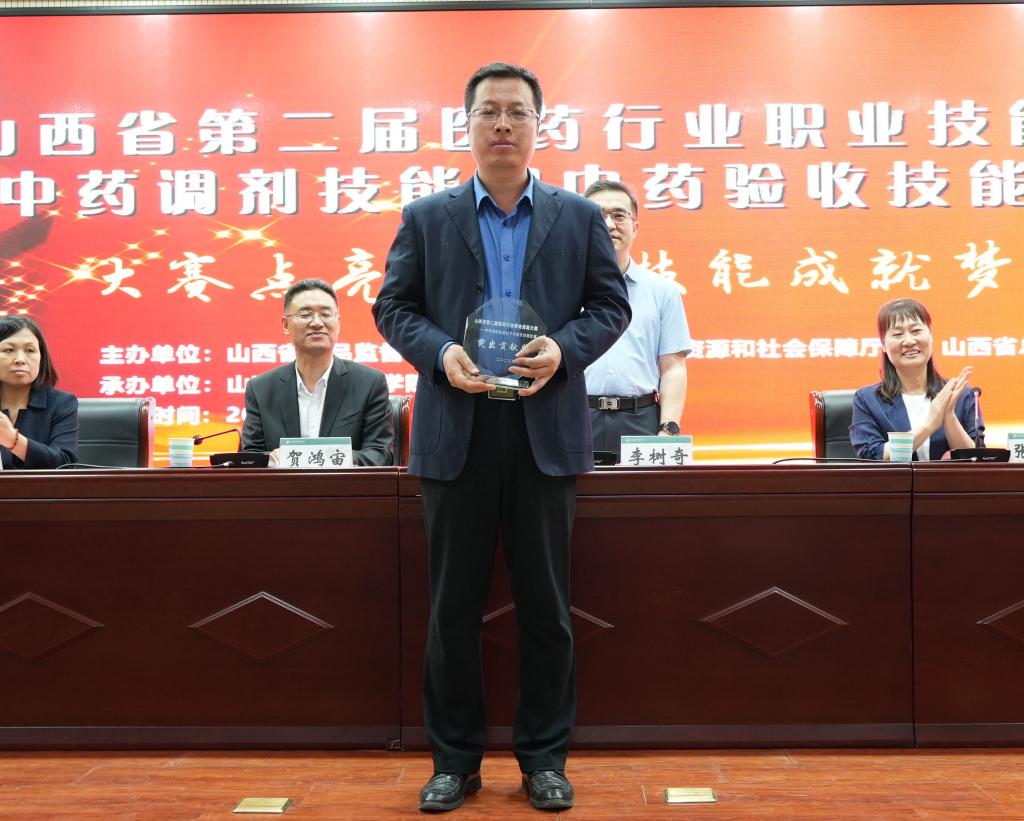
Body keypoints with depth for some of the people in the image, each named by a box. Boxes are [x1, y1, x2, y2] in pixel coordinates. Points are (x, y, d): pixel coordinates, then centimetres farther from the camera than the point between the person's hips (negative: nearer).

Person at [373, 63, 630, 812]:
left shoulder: (579, 216, 8)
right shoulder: (426, 217, 8)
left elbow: (611, 305, 6)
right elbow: (393, 307, 5)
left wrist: (564, 349, -13)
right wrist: (440, 351, -14)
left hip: (547, 429, 0)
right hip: (456, 432, 0)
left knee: (546, 605, 7)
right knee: (454, 606, 7)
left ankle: (545, 757, 21)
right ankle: (455, 758, 21)